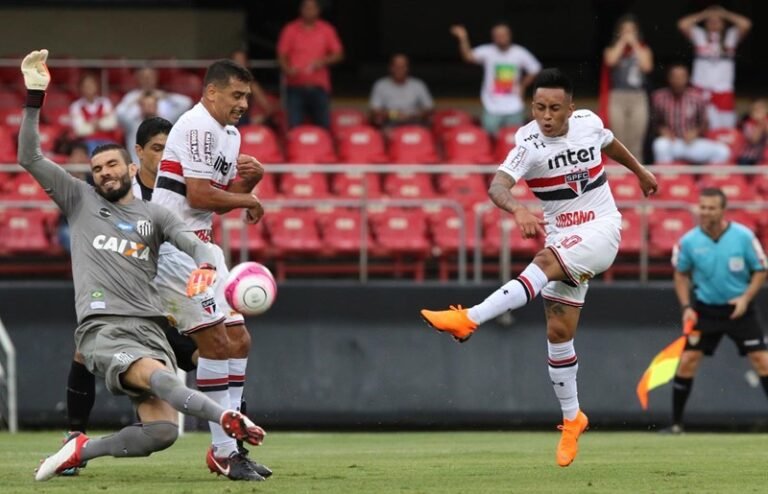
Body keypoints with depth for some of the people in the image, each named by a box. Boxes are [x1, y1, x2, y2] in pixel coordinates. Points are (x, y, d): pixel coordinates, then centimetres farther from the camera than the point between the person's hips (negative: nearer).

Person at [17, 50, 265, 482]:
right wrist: (35, 95, 1)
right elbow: (30, 158, 10)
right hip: (103, 328, -3)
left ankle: (81, 450, -1)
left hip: (149, 328, 3)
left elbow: (196, 245, 5)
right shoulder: (80, 199, 17)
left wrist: (205, 267, -21)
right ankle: (230, 420, -50)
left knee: (163, 430, -17)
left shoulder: (155, 215, 19)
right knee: (158, 376, -35)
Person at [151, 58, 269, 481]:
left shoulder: (230, 134, 17)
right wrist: (248, 201, -6)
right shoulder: (198, 127, -14)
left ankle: (229, 448, 13)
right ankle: (224, 452, -12)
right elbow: (200, 195, -20)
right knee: (216, 341, -14)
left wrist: (250, 178, 0)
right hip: (173, 244, -10)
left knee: (238, 341, 9)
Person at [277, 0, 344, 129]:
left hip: (319, 87, 1)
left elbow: (338, 54, 8)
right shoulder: (290, 30, 6)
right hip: (296, 86, -1)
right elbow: (282, 55, 4)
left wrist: (324, 61, -12)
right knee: (295, 126, -9)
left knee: (324, 126, -2)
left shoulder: (327, 30, 8)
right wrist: (288, 70, -16)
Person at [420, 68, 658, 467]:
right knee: (558, 330, -2)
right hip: (562, 238, 1)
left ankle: (470, 319, -43)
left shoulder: (588, 122, -5)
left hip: (600, 229, -1)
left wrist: (640, 171, 37)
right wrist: (518, 209, -56)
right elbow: (497, 185, -34)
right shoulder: (529, 145, -15)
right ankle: (571, 419, 15)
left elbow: (609, 143, 21)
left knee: (547, 261, -32)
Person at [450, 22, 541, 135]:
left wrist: (522, 85, 2)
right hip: (492, 109, -2)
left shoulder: (520, 53, -2)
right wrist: (463, 39, -40)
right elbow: (468, 56, -25)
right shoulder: (487, 52, -8)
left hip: (514, 108, 2)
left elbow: (534, 70, 11)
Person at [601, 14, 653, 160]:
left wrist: (635, 45, -2)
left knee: (635, 142, -3)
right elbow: (610, 60, -13)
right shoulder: (612, 49, 9)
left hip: (638, 98, 1)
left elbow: (647, 66, -7)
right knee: (619, 141, -5)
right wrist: (622, 42, -4)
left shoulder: (643, 49, 12)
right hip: (618, 97, -1)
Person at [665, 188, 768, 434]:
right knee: (687, 361, -6)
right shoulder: (688, 242, -9)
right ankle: (676, 423, 4)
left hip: (739, 309, -1)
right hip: (704, 309, 1)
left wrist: (745, 298, -17)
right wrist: (686, 307, -3)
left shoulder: (744, 236, -13)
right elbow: (681, 274, 8)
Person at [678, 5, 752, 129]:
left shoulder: (731, 36, 7)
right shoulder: (699, 35, 5)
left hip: (724, 90, 2)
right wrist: (704, 14, -2)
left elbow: (746, 24, -7)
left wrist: (725, 14, -1)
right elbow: (682, 24, -7)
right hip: (702, 89, -2)